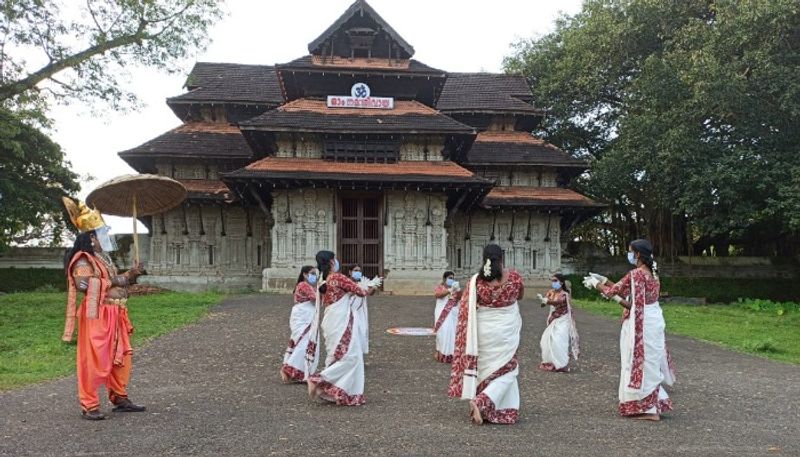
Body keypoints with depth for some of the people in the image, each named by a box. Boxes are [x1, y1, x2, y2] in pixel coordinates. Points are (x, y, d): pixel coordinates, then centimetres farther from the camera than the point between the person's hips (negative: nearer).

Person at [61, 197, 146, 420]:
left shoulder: (104, 259, 18)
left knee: (120, 359, 15)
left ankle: (120, 399, 26)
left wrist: (129, 276, 10)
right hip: (96, 317, -10)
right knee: (93, 361, -5)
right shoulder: (83, 262, -12)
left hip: (114, 317, 10)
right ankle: (89, 406, 3)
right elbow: (84, 285, -26)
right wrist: (114, 281, -19)